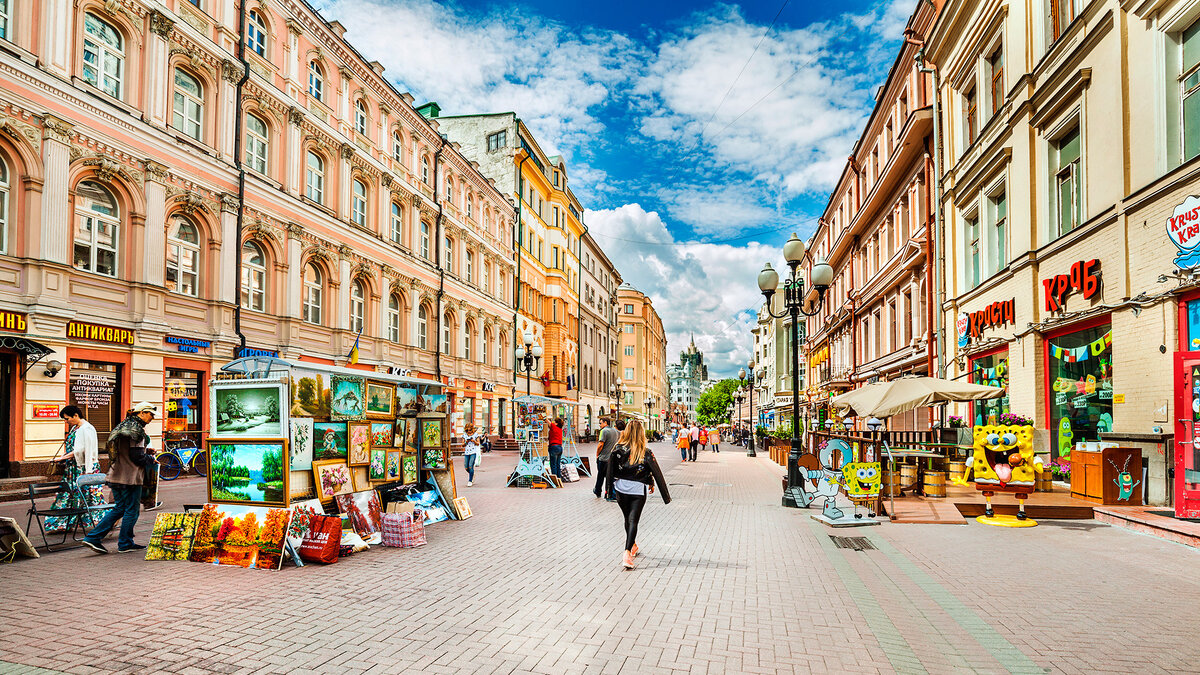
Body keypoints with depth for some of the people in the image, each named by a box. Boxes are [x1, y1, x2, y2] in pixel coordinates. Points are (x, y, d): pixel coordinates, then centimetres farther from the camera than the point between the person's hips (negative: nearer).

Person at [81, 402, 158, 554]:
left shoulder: (123, 426, 14)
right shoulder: (137, 429, -15)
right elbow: (137, 457, -19)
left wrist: (145, 450, 18)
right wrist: (151, 458, -1)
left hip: (116, 476, 9)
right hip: (130, 477, -9)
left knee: (119, 509, 16)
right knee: (131, 510, 3)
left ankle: (92, 537, 12)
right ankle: (125, 544, 12)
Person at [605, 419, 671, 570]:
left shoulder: (618, 449, -7)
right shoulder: (646, 453, -10)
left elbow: (610, 470, -1)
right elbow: (656, 472, -3)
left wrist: (610, 488, 9)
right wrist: (651, 483, 13)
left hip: (620, 488, 2)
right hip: (638, 491, -2)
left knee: (628, 519, 20)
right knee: (633, 521, -1)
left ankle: (633, 546, 38)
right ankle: (627, 553, -17)